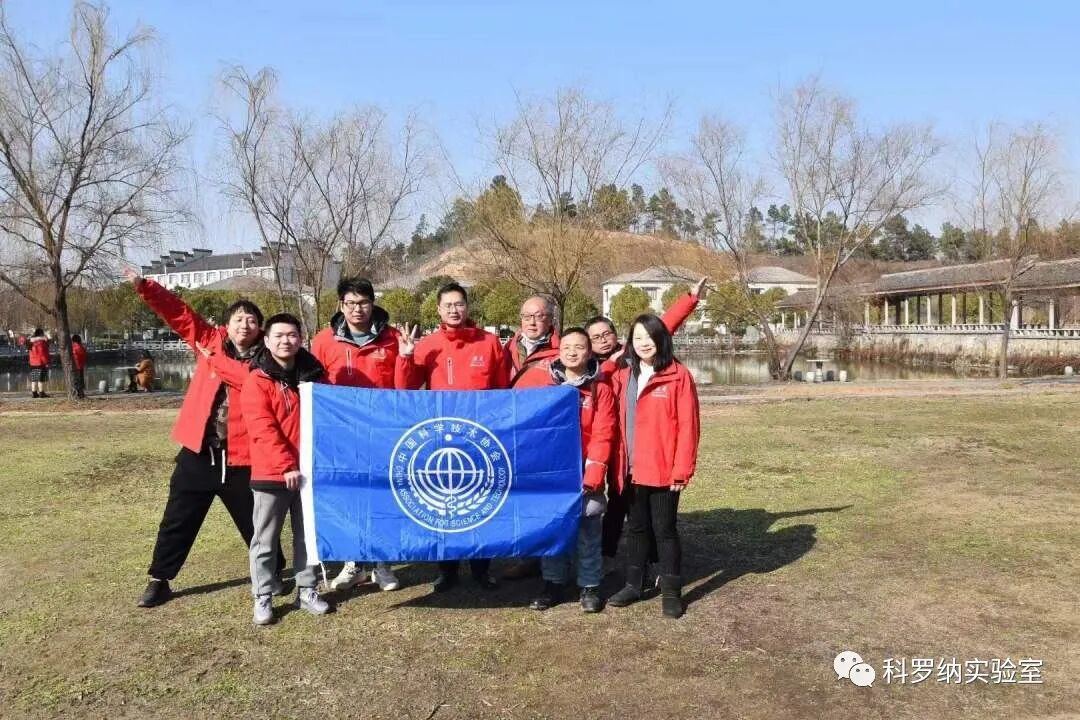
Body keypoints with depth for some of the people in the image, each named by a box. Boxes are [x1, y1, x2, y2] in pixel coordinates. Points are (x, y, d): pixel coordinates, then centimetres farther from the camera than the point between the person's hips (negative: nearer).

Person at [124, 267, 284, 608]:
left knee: (254, 522, 12)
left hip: (241, 457, -2)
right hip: (198, 452, 2)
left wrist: (216, 361, -16)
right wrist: (143, 286, -11)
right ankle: (159, 580, 28)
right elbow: (179, 312, -1)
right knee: (177, 520, 12)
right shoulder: (212, 340, 4)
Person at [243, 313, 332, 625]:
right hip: (271, 474, -4)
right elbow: (263, 429, -15)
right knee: (265, 540, 5)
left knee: (307, 536, 13)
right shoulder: (257, 380, -6)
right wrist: (286, 465, -21)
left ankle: (306, 591, 25)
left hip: (310, 471, 4)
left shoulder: (313, 375, 7)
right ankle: (262, 598, 16)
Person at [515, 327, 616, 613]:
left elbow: (602, 436, -6)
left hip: (583, 471, -1)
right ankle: (554, 583, 24)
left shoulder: (600, 388, -2)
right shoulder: (537, 378, 0)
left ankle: (589, 586, 20)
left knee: (587, 528, 6)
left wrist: (592, 477, -14)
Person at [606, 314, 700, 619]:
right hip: (632, 469, 5)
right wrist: (617, 464, 3)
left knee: (664, 529, 5)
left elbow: (688, 426, -10)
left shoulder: (678, 375, -7)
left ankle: (671, 592, 18)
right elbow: (617, 422, 10)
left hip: (663, 470, -5)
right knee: (637, 528, 16)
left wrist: (682, 469, -14)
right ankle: (633, 585, 28)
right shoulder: (623, 375, 10)